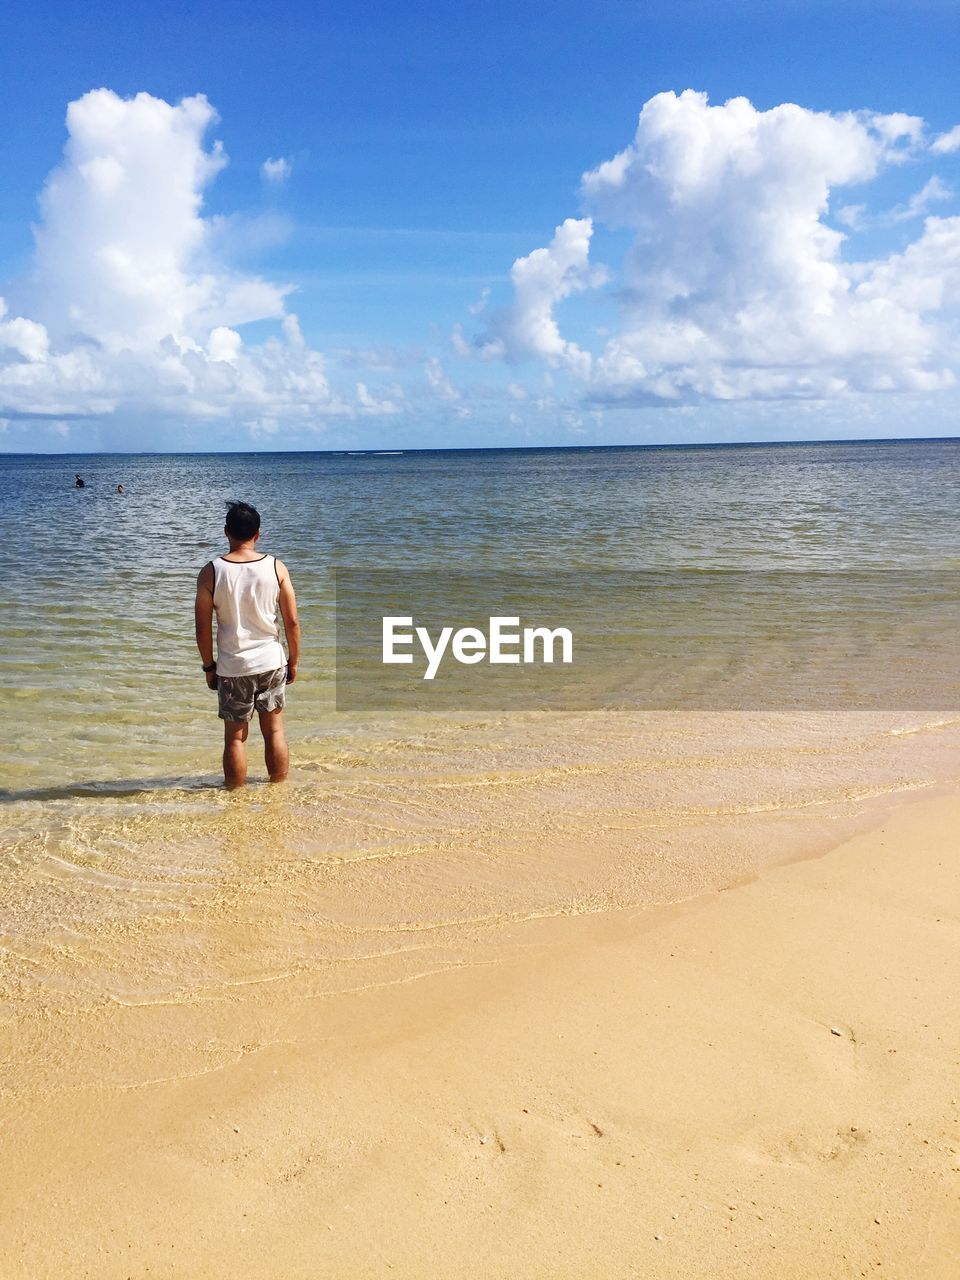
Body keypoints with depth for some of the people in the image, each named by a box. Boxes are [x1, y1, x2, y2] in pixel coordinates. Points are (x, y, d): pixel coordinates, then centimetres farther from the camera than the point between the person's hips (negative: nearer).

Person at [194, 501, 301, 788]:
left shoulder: (211, 572, -9)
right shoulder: (276, 567, -6)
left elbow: (203, 629, -7)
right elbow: (292, 622, -4)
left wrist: (208, 666, 7)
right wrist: (294, 661, 9)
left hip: (232, 668, -1)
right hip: (271, 663, 1)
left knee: (235, 737, 11)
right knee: (274, 731, 15)